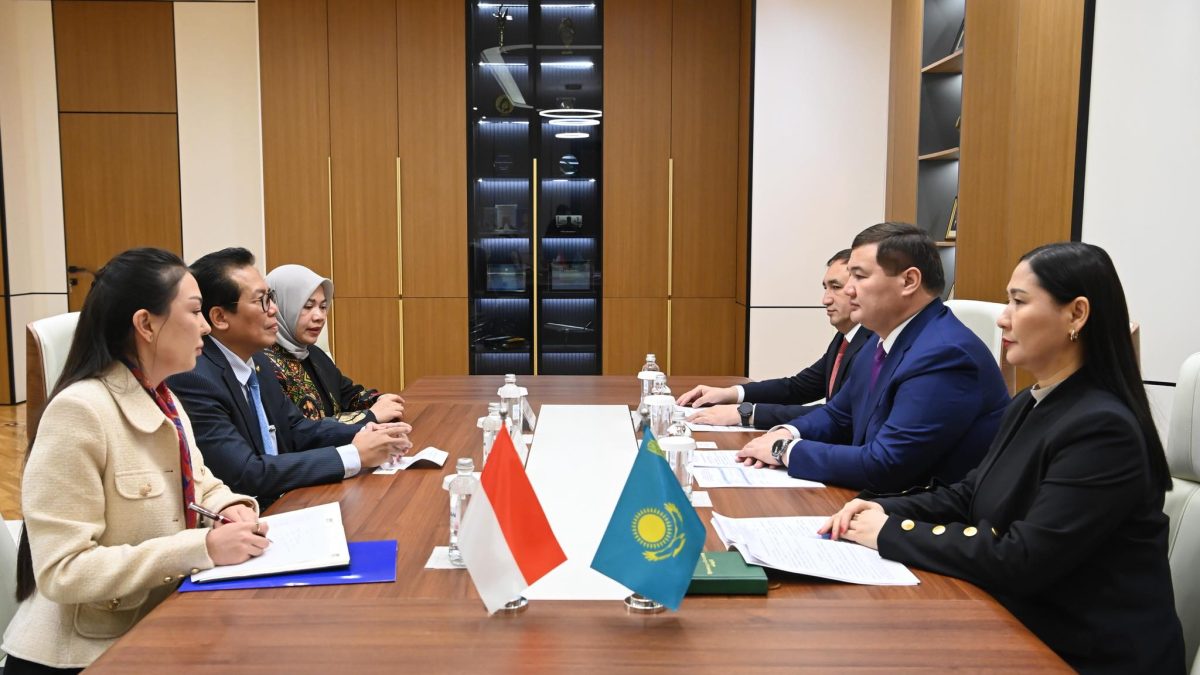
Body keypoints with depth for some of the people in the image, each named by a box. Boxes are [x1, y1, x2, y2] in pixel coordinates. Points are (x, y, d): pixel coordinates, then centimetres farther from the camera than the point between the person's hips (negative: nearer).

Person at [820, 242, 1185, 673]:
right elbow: (969, 495, 12)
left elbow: (1021, 561, -26)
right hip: (1025, 626, 7)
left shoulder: (1103, 430, -23)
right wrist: (886, 510, -5)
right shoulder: (1029, 406, 6)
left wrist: (892, 534, -19)